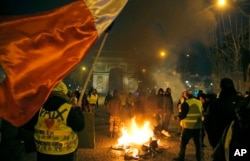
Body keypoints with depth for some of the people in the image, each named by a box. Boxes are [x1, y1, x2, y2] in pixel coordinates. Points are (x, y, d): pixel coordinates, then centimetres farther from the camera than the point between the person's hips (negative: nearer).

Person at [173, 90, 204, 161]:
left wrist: (178, 117, 6)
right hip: (198, 126, 5)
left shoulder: (186, 103, -13)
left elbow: (182, 115, -13)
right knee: (198, 143, 13)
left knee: (183, 142, 9)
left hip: (188, 126, -5)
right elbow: (201, 114, 14)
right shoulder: (199, 102, 6)